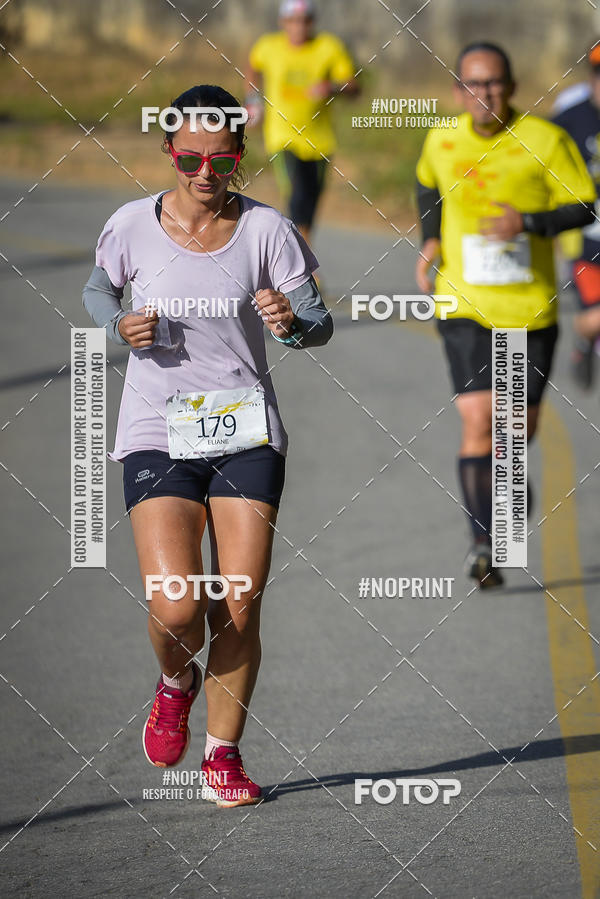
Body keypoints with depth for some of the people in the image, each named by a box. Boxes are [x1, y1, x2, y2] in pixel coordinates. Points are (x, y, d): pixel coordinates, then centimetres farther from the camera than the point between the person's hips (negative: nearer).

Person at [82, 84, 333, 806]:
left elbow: (320, 325, -2)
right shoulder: (133, 226, -3)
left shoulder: (266, 230, -4)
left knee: (239, 610, -4)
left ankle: (223, 754, 16)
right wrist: (122, 326, -6)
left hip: (247, 433, 1)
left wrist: (293, 321, -26)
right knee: (175, 606, -16)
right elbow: (98, 289, 16)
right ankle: (176, 681, 20)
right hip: (157, 433, -1)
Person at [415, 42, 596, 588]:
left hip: (530, 307, 0)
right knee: (478, 420, -14)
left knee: (522, 425, 10)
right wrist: (430, 241, 11)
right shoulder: (442, 143, 1)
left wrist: (528, 223, -23)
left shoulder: (545, 141, -8)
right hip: (466, 305, 0)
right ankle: (484, 544, -14)